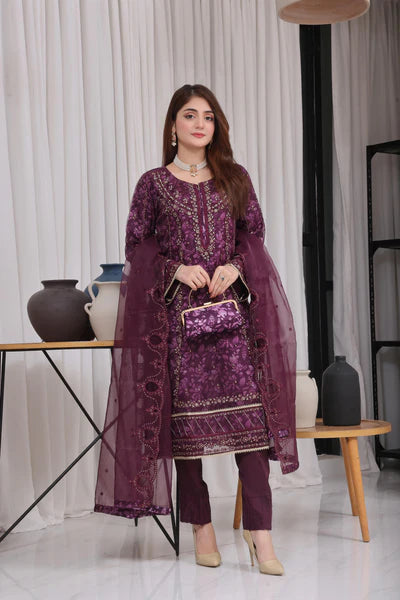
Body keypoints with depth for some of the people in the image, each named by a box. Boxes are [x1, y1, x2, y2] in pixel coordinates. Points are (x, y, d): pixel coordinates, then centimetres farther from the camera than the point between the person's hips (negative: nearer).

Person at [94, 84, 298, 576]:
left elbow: (254, 234, 12)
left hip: (232, 305, 1)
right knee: (183, 415, 1)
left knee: (249, 412, -7)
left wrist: (234, 266, -7)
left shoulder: (235, 179, 13)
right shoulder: (153, 183, 7)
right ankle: (202, 527, 14)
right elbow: (136, 245, 4)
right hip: (175, 312, -1)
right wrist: (178, 269, -11)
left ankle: (259, 531, -4)